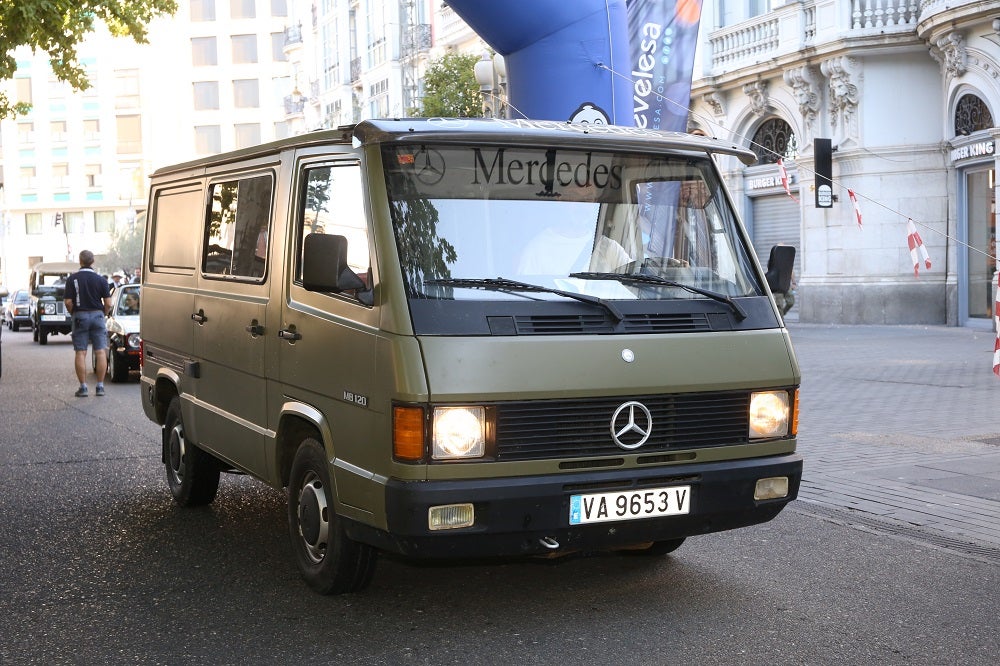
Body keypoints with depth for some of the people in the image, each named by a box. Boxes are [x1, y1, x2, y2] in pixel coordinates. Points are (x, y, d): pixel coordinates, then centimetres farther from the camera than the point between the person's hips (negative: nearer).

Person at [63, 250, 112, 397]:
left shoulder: (72, 279, -2)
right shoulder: (101, 280, -1)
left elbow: (68, 302, -6)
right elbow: (108, 304, -3)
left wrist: (73, 313, 11)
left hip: (80, 316, 0)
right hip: (97, 315, 1)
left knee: (80, 353, 2)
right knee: (101, 352, 4)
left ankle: (83, 387, -1)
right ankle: (100, 386, 3)